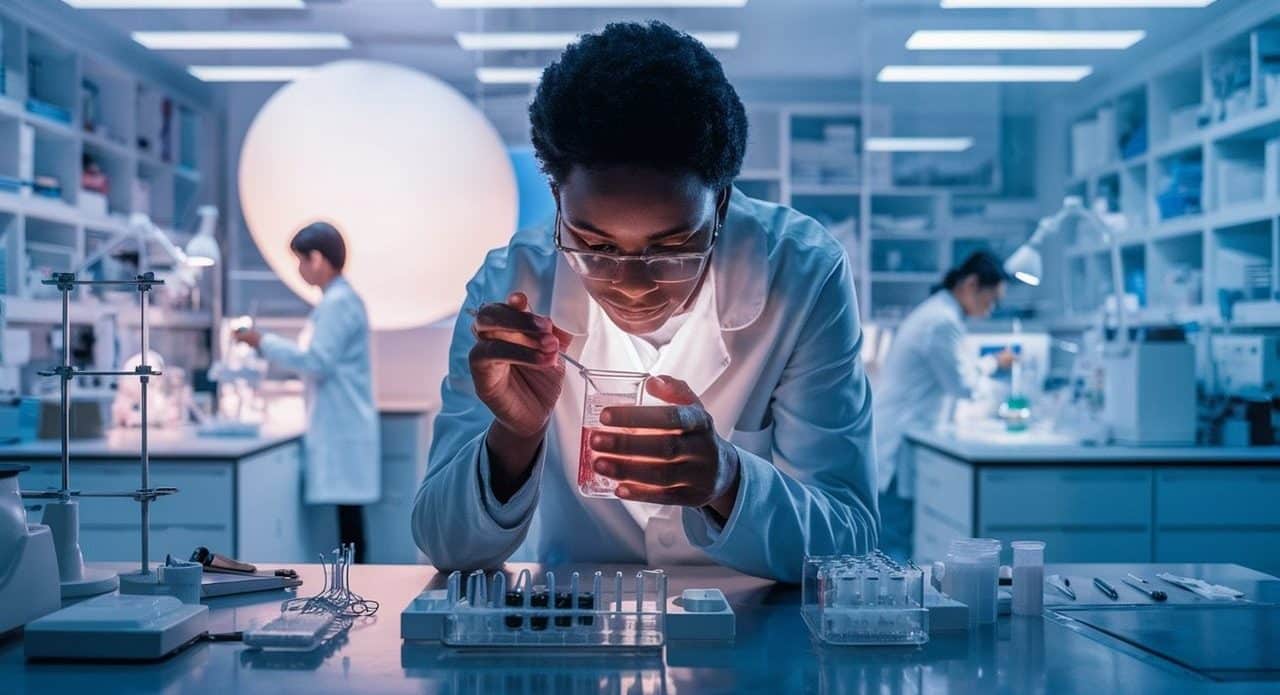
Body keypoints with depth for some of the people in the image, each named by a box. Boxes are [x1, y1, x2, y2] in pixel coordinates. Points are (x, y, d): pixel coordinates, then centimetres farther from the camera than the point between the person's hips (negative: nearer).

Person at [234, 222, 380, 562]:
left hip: (341, 425, -10)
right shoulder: (338, 299, 15)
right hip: (340, 425, 10)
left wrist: (265, 342, -11)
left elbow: (317, 362, -19)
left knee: (347, 506, -6)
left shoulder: (338, 303, -14)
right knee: (346, 506, 9)